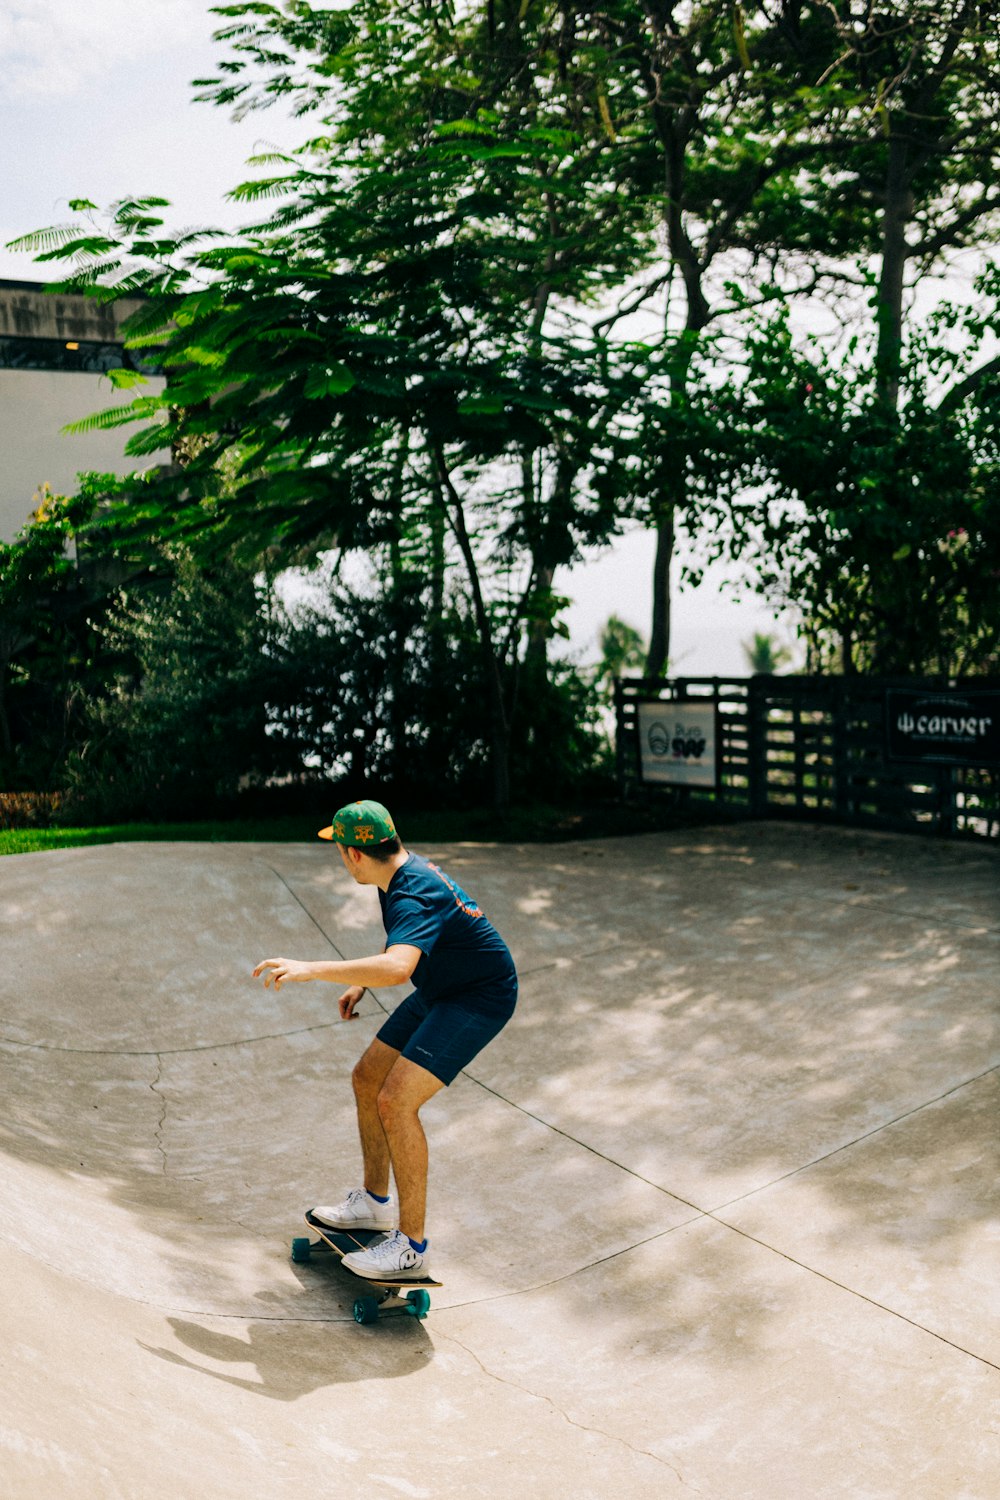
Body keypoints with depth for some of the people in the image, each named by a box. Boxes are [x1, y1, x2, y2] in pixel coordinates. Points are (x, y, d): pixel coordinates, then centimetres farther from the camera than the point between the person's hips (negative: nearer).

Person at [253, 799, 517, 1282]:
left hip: (480, 998, -10)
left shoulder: (414, 896, -30)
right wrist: (361, 984, 16)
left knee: (396, 1101, -20)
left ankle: (411, 1247, -9)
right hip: (438, 992, 10)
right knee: (367, 1080, 13)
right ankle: (375, 1201, 32)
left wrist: (311, 969, -50)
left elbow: (397, 968, -50)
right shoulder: (403, 870, 1)